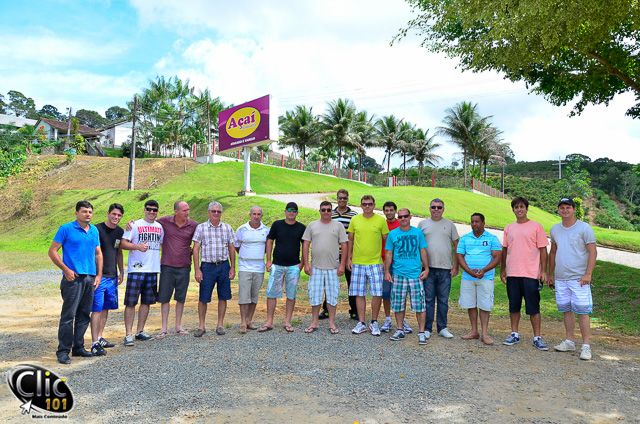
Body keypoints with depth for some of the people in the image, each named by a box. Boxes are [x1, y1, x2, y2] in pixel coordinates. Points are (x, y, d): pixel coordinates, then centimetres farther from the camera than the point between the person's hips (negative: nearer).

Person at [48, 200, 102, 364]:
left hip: (90, 278, 6)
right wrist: (66, 270, -12)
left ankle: (78, 347, 21)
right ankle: (63, 351, 2)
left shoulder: (94, 230, 13)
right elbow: (52, 251, -4)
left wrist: (99, 275, 10)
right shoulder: (66, 229, -3)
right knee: (68, 315, -6)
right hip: (73, 278, -6)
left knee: (84, 316, 11)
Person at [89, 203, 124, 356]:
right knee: (97, 309, -5)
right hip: (99, 275, -7)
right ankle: (95, 343, -2)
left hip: (113, 276, 7)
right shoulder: (98, 229, -10)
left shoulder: (120, 231, 10)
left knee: (106, 308, 12)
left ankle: (100, 338, 23)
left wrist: (121, 272, 16)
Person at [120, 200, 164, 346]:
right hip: (136, 269, -6)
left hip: (153, 270, 6)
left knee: (147, 302, 12)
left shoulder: (159, 227, 12)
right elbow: (123, 243, -11)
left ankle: (140, 331, 24)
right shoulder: (135, 225, -5)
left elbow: (163, 243, 26)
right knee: (131, 302, -3)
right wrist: (138, 246, -26)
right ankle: (128, 334, 2)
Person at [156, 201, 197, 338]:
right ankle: (164, 328, 15)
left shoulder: (193, 225, -3)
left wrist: (192, 251, 2)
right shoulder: (164, 221, -6)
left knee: (181, 298, 11)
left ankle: (178, 326, 24)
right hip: (167, 266, -1)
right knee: (164, 297, 5)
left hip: (184, 267, 1)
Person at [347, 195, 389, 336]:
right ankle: (361, 323, 18)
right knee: (359, 294, 6)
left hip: (375, 263, -1)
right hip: (357, 263, 2)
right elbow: (350, 240, 11)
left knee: (377, 294, -2)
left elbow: (386, 241, 5)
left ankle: (374, 322, 15)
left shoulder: (381, 220, 0)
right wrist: (349, 258, 7)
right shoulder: (354, 220, 5)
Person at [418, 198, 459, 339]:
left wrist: (455, 266, 2)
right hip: (428, 268, -1)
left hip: (445, 269, 1)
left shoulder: (450, 225, 8)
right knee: (428, 300, 3)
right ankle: (427, 328, 11)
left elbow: (456, 246, 9)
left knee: (443, 300, 8)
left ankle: (442, 328, 18)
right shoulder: (422, 224, 6)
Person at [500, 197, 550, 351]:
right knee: (514, 306, 11)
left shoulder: (536, 227, -1)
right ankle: (514, 334, 22)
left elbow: (543, 250, -2)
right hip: (512, 274, 4)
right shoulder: (509, 228, 11)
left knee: (533, 307, 0)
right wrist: (503, 269, 12)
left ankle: (537, 337, 9)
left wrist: (543, 271, -7)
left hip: (531, 274, -4)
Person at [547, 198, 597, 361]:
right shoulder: (555, 229, 11)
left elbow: (593, 252, -8)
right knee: (567, 310, 12)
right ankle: (569, 342, 21)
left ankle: (586, 346, 2)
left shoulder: (584, 228, -5)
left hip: (579, 278, -5)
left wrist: (588, 274, -16)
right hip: (560, 278, 5)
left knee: (582, 311, -4)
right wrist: (550, 274, 18)